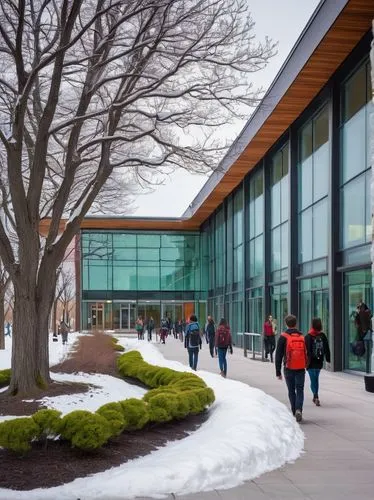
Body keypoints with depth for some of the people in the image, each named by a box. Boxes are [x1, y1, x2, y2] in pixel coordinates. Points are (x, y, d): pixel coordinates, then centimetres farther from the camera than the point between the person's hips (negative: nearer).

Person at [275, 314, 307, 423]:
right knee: (300, 390, 4)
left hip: (289, 369, -2)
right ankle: (298, 409, -16)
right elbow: (306, 353, 11)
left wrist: (278, 372, -1)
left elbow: (278, 355, -5)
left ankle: (294, 412, 14)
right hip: (301, 369, 2)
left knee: (291, 391, 11)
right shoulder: (302, 337, 7)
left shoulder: (283, 337, -4)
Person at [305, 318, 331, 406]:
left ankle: (316, 396, -19)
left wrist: (306, 361, -8)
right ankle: (315, 397, 27)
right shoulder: (322, 336, 1)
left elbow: (307, 350, -13)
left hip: (311, 362, -4)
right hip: (319, 362, 4)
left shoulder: (308, 337, -12)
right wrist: (328, 359, 9)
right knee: (316, 379, 19)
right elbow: (326, 349, 4)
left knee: (313, 379, -3)